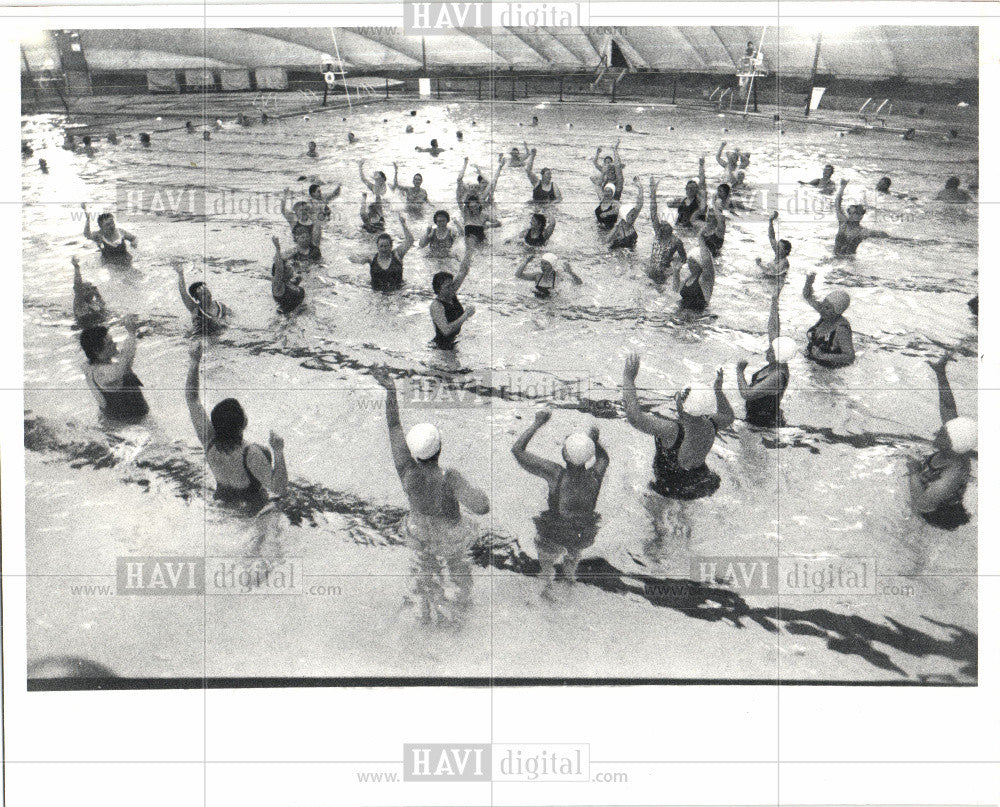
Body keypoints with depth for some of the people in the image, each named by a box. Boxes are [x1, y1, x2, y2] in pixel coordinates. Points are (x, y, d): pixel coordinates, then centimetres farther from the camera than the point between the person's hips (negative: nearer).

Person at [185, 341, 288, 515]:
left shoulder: (209, 441, -24)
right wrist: (278, 452, -35)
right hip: (251, 509, -5)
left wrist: (195, 361, -17)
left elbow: (192, 397, -15)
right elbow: (280, 489, -38)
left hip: (222, 499, 5)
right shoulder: (250, 454, -40)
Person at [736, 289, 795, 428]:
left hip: (765, 423, -9)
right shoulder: (777, 364, -6)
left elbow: (746, 394, -34)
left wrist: (739, 371, -21)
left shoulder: (777, 376, -31)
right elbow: (773, 330, 3)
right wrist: (774, 302, 6)